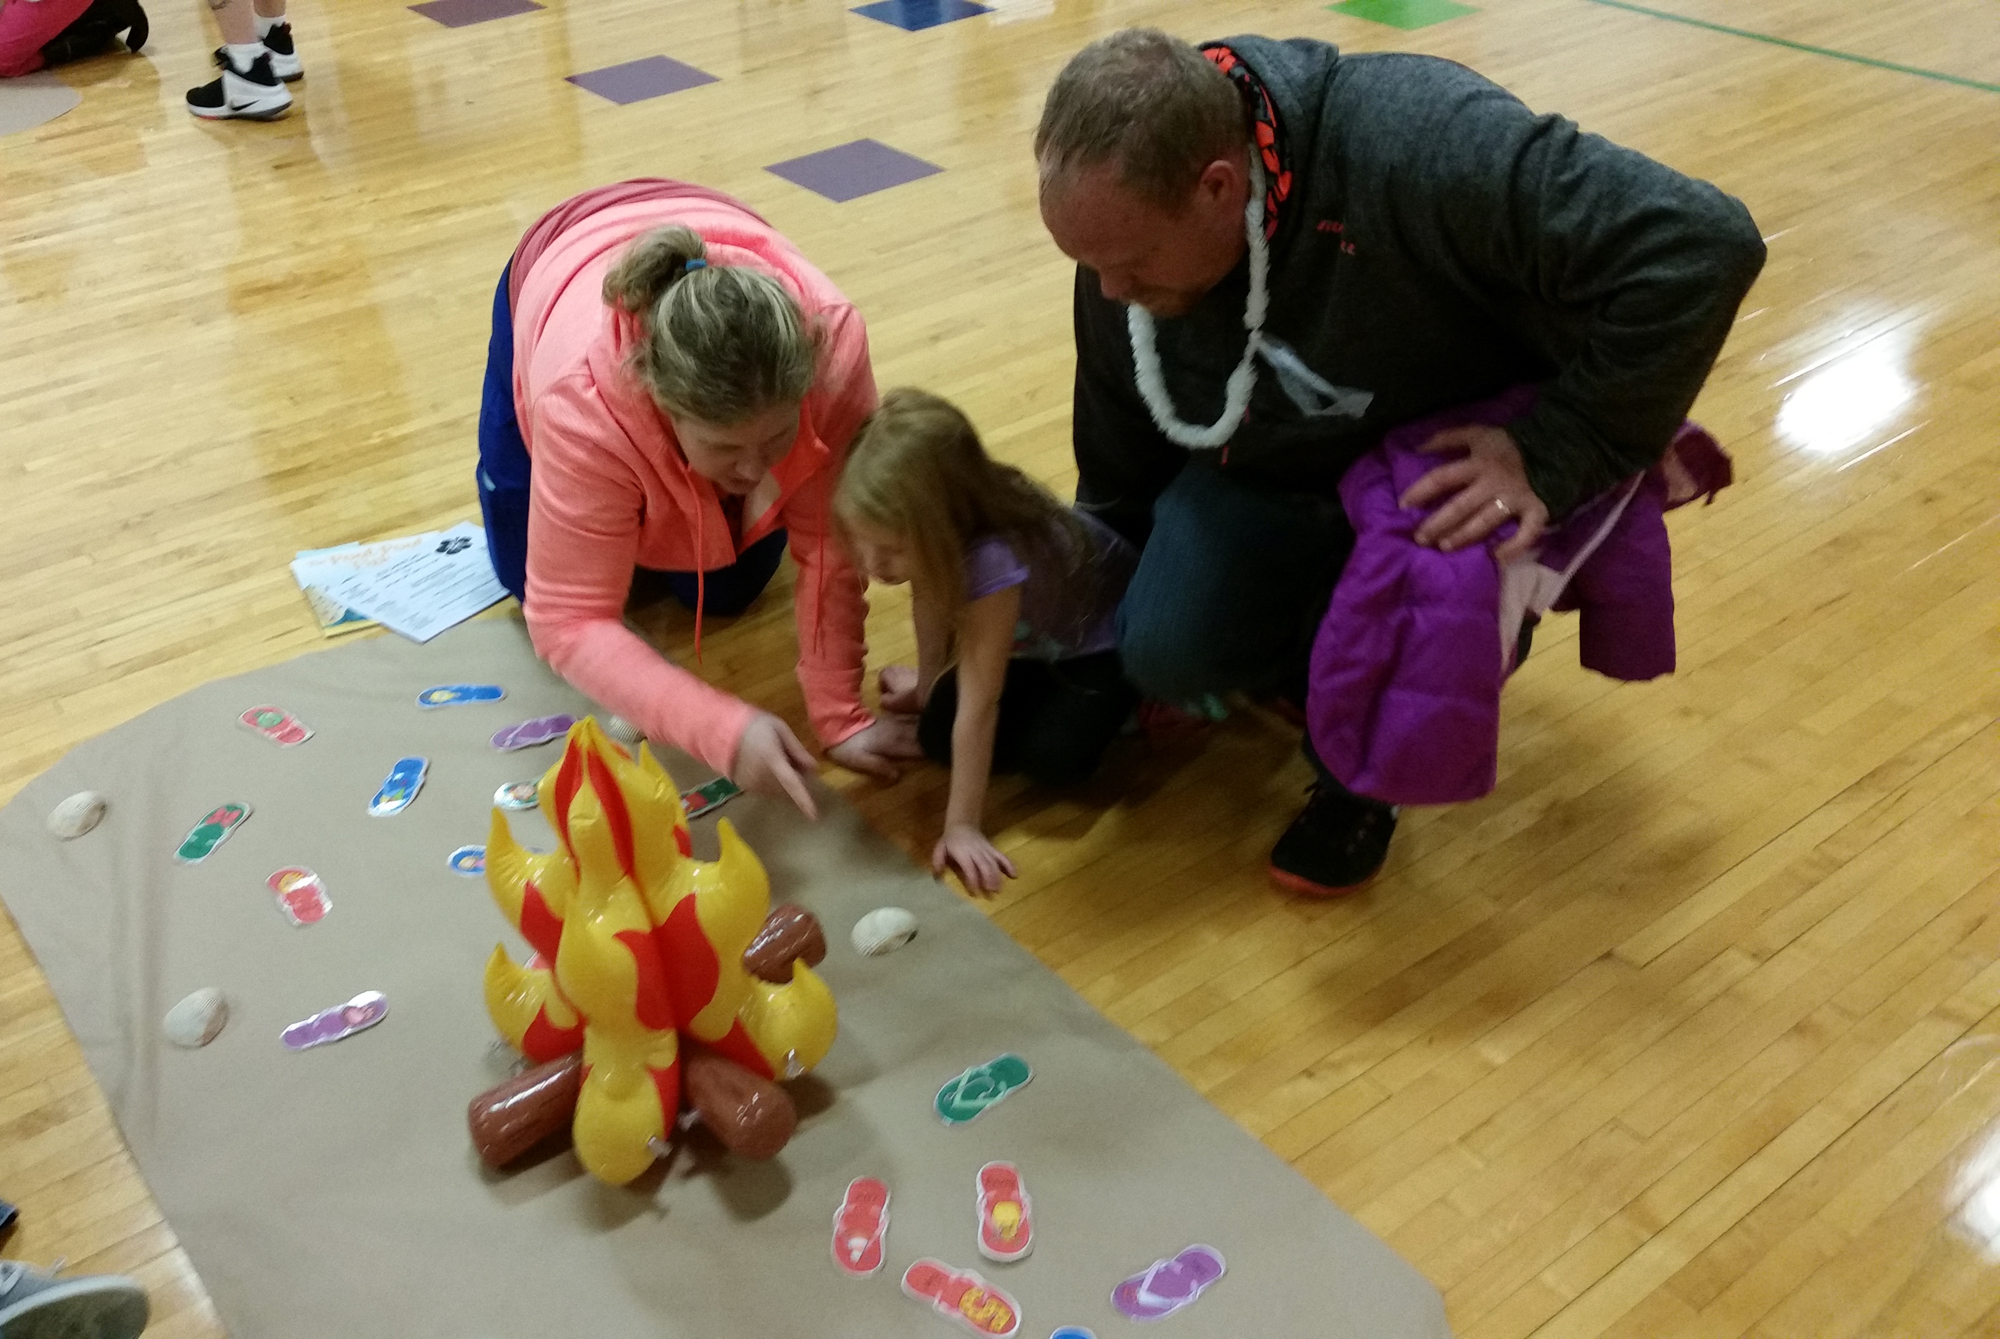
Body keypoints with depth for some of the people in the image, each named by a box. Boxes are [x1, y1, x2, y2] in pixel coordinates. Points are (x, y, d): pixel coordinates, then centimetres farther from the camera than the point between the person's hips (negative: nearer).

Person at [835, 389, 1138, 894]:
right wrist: (929, 686, 13)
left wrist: (961, 826, -31)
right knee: (938, 734, -6)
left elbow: (978, 706, -37)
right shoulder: (923, 533, -25)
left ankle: (1131, 697, 2)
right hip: (1032, 632, 7)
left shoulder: (991, 560, -43)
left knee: (1052, 757, -26)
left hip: (1107, 634, -7)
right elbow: (930, 598, -2)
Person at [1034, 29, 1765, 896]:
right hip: (1275, 471, 5)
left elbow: (1698, 245, -40)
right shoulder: (1128, 240, -17)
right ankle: (1313, 654, 17)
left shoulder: (1415, 146, -39)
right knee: (1166, 652, -19)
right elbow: (1117, 479, -1)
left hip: (1477, 466, -4)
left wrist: (1553, 457, -40)